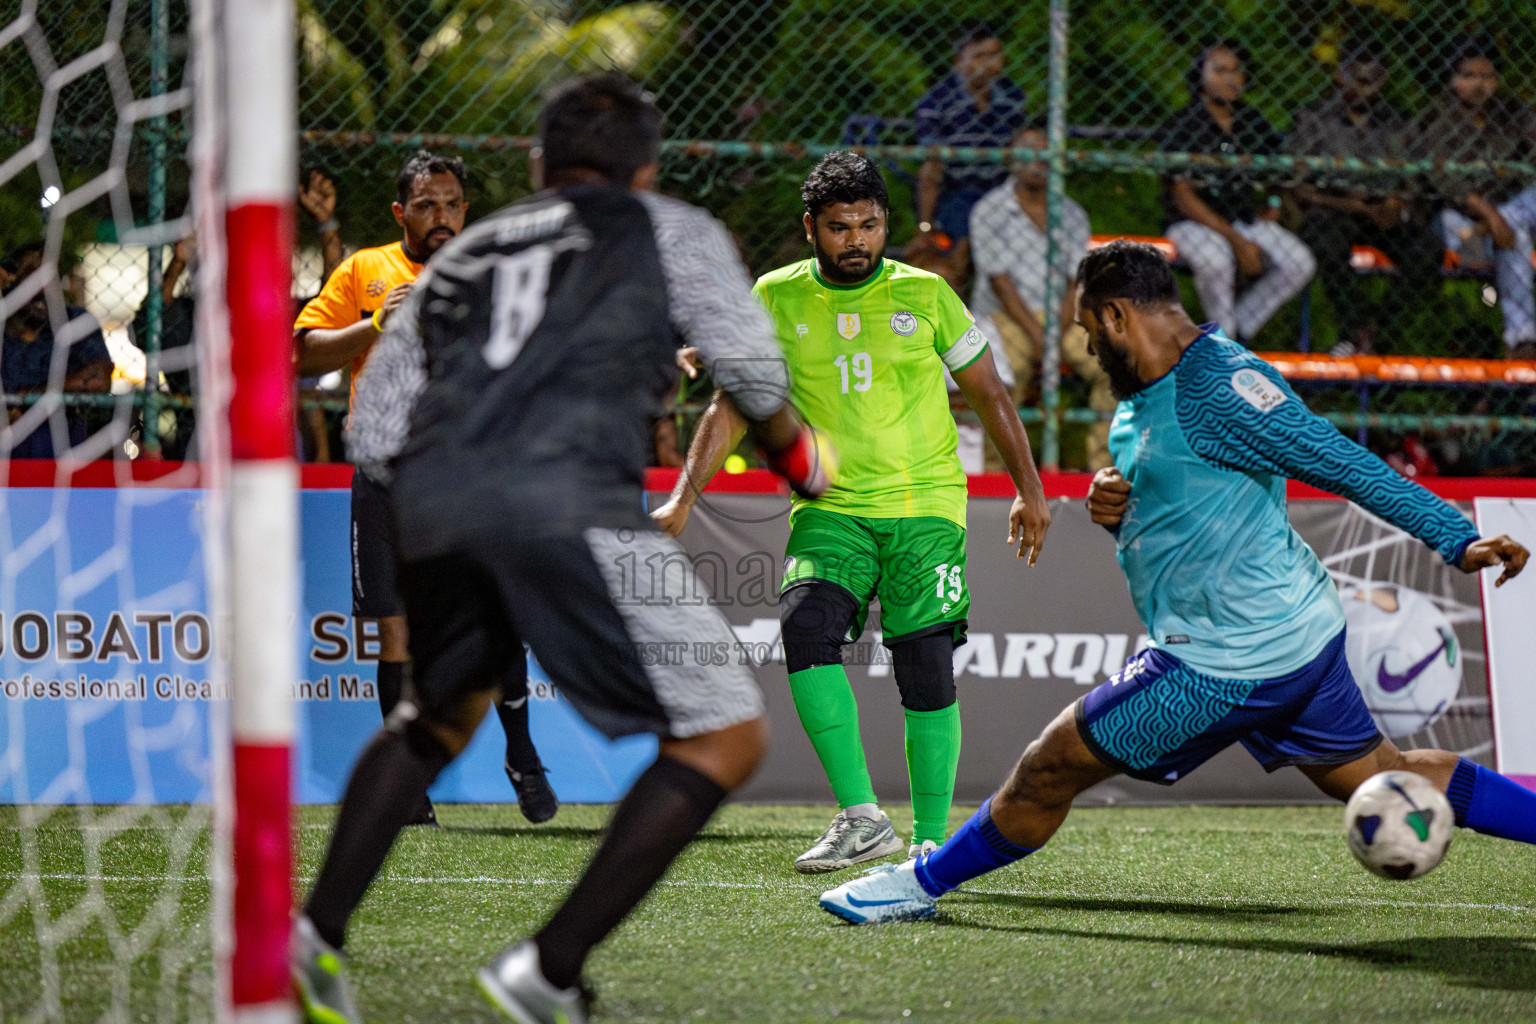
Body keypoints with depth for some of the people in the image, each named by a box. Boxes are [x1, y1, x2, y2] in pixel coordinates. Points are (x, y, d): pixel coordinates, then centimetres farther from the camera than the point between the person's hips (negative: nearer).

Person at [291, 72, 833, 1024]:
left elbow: (375, 428, 24)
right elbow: (753, 370, 10)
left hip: (431, 510, 6)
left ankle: (317, 934, 23)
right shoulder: (672, 230, 19)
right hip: (566, 503, -6)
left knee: (440, 715, 34)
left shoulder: (466, 250, 29)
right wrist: (797, 451, 30)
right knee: (726, 736, 2)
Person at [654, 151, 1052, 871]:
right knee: (807, 624, -24)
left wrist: (1029, 487, 12)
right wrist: (684, 498, 2)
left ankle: (930, 843, 3)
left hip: (925, 507, -1)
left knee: (926, 670, -8)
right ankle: (861, 817, -20)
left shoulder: (925, 294, 3)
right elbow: (732, 406, 10)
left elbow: (986, 392, 13)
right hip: (830, 507, 1)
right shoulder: (776, 298, 5)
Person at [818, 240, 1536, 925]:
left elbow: (1346, 466, -21)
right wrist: (1111, 506, 0)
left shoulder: (1221, 386, -19)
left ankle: (919, 884, 14)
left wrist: (1458, 542, -25)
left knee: (1047, 772, 0)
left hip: (1226, 663, -11)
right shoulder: (1141, 399, 13)